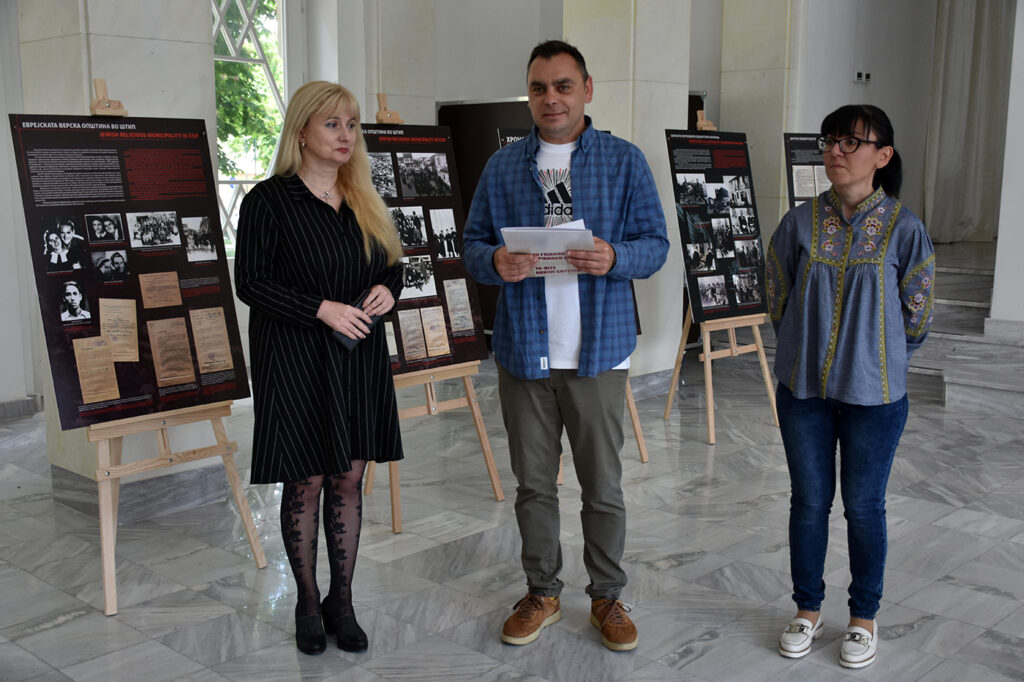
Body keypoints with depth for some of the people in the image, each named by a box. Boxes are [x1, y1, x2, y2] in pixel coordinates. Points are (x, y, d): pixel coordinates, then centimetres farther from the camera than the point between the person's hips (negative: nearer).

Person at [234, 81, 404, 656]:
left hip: (360, 358, 5)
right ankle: (308, 603, 22)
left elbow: (394, 262, 18)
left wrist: (387, 290, -6)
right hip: (296, 361, -5)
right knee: (305, 483, 4)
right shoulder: (269, 200, -7)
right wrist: (322, 309, -19)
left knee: (349, 479, 9)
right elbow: (250, 282, -10)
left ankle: (342, 602, 22)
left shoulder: (364, 200, 11)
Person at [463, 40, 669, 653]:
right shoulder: (503, 166, 8)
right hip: (524, 351, 2)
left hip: (598, 351, -2)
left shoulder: (624, 160, 1)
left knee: (604, 486, 7)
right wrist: (495, 263, -16)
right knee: (534, 483, 12)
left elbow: (655, 244, 0)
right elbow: (473, 243, 8)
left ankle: (608, 597, 25)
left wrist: (614, 258, -22)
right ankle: (542, 592, 29)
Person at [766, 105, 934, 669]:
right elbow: (777, 298, 8)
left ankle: (863, 617, 29)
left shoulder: (903, 229, -9)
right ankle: (807, 610, 30)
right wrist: (810, 348, 9)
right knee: (809, 501, 13)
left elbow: (916, 316, 0)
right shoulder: (800, 222, -2)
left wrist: (876, 359, 8)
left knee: (864, 507, 10)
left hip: (874, 394, -2)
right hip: (804, 389, 2)